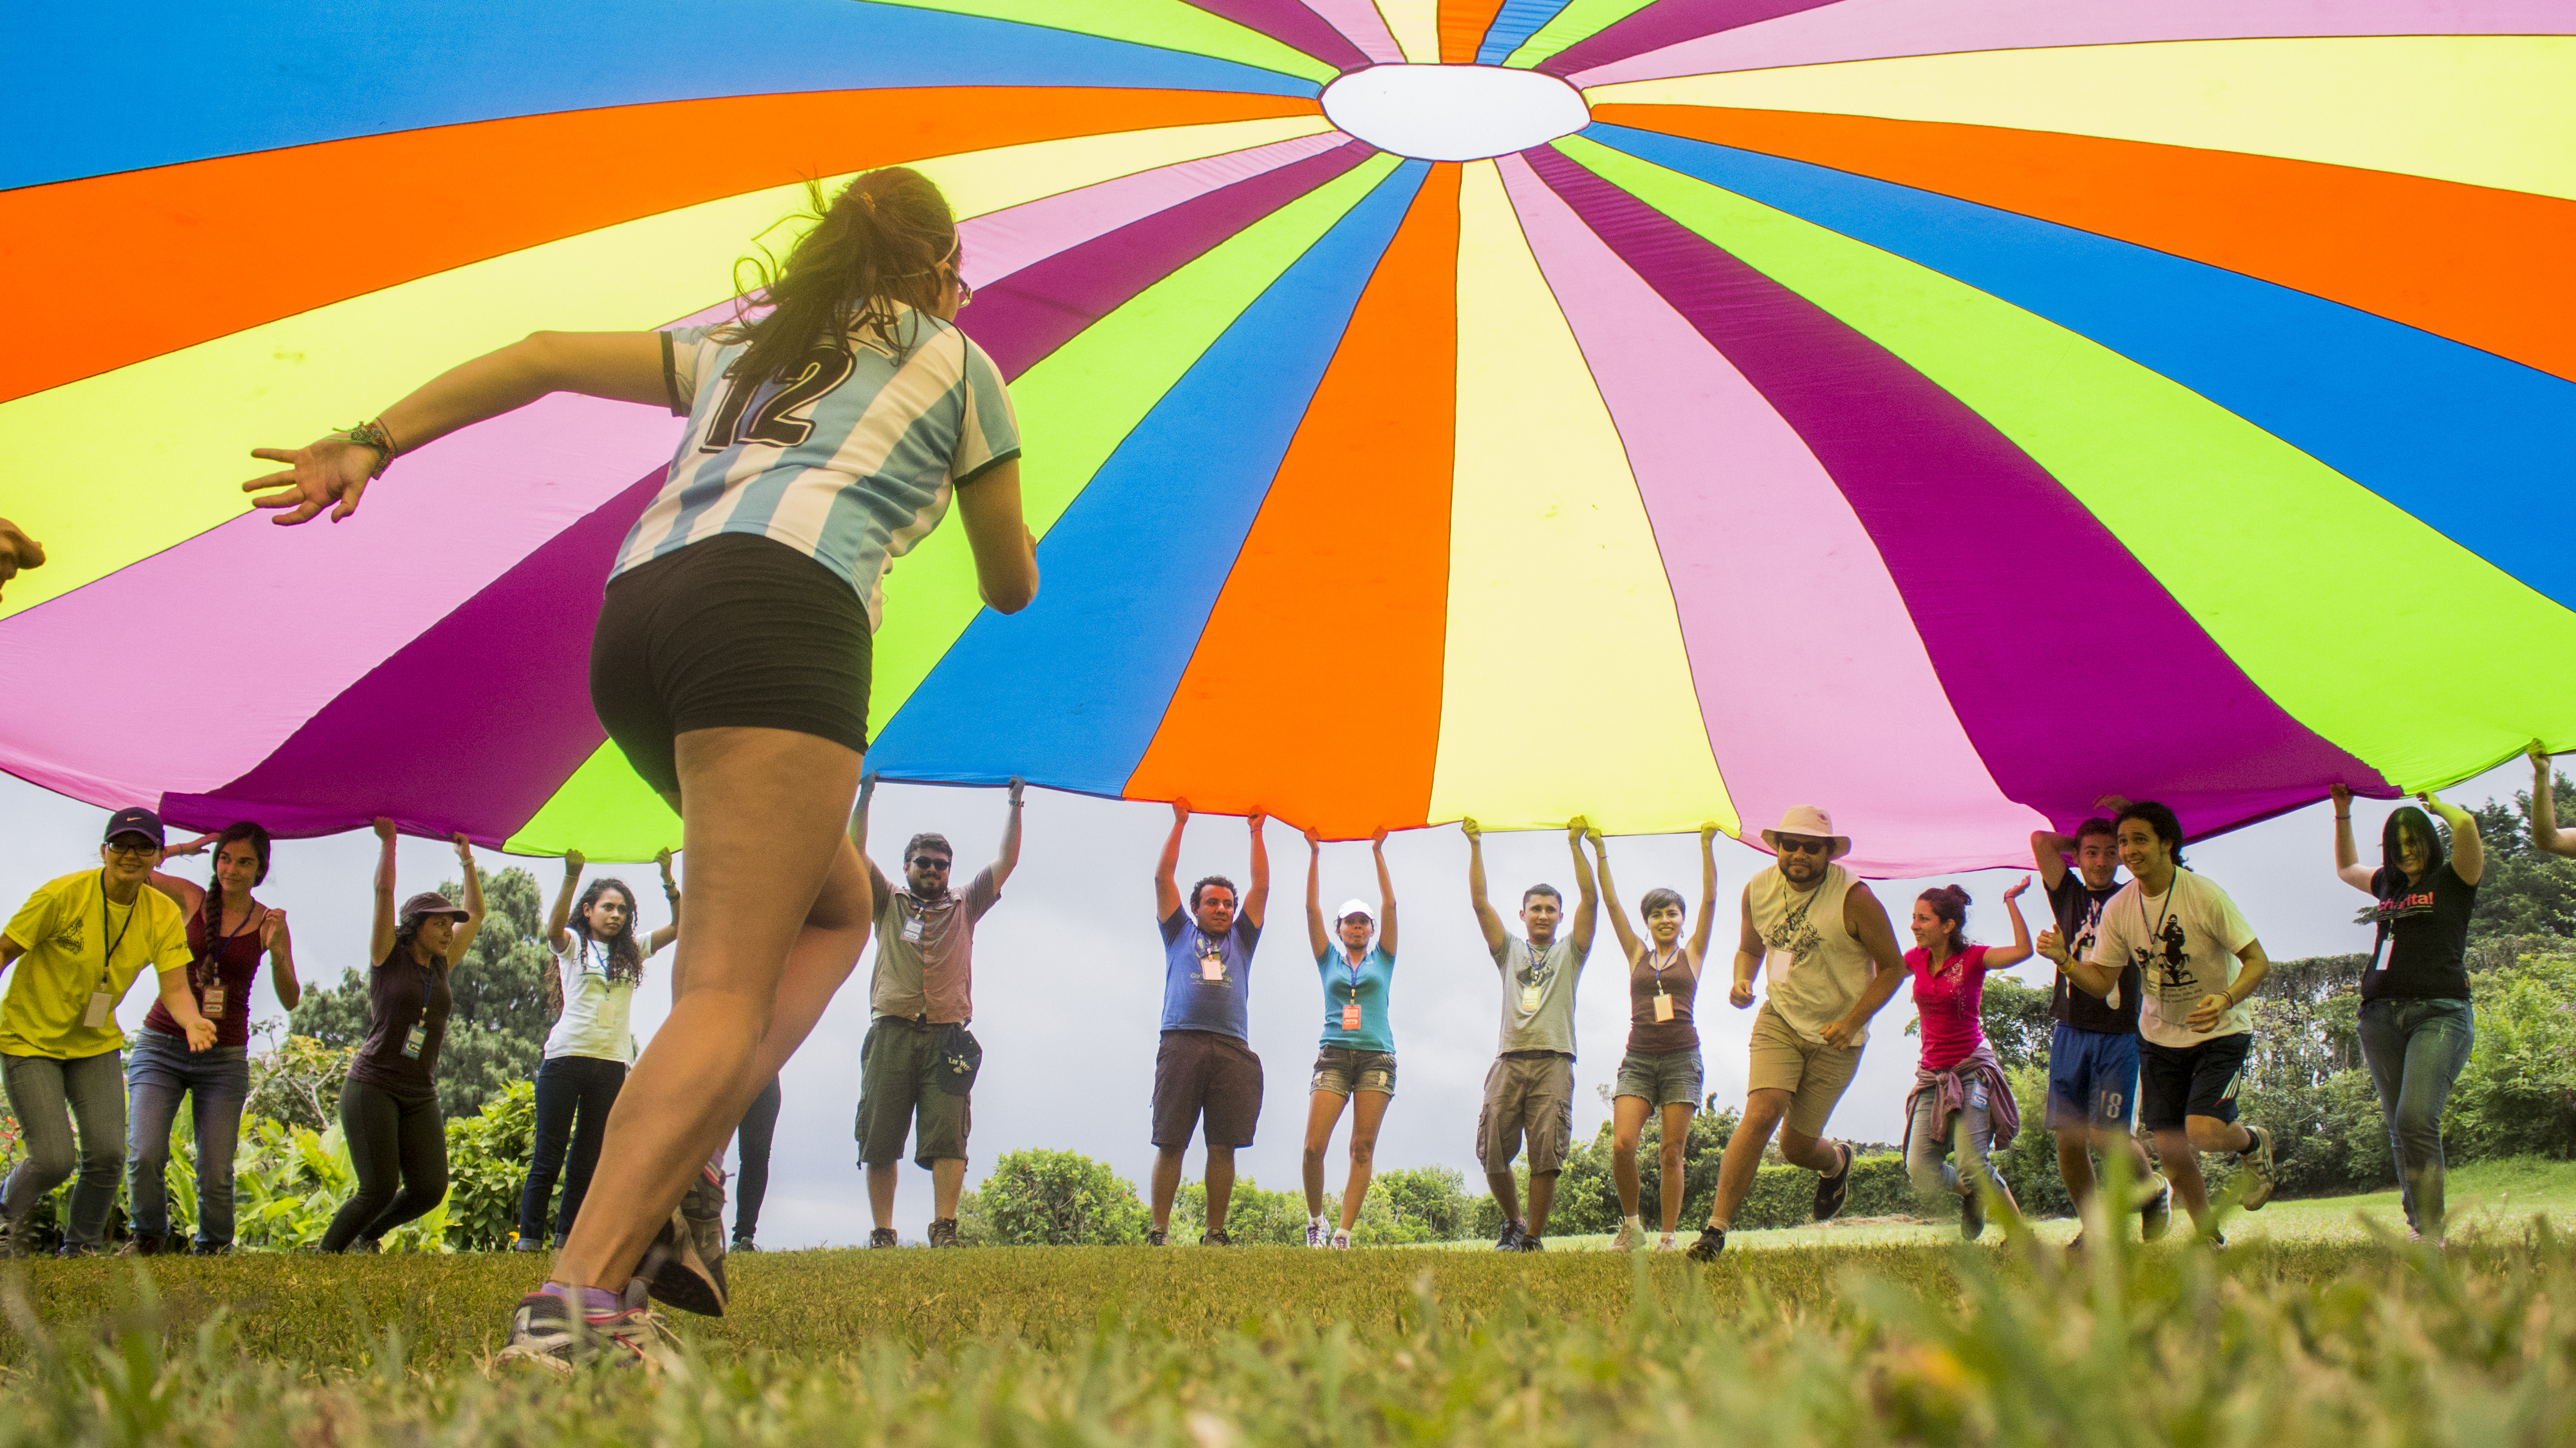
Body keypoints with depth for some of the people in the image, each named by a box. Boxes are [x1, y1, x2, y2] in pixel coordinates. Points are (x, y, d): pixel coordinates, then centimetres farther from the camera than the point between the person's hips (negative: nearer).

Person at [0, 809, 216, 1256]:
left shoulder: (164, 915, -8)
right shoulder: (61, 896, -20)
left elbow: (175, 989, -11)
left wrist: (192, 1021, -34)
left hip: (96, 1045, 4)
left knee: (107, 1154, -7)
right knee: (54, 1160, -11)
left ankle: (80, 1250, 18)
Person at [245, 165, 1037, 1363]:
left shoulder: (743, 346, 33)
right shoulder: (956, 360, 22)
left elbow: (543, 358, 23)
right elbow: (1011, 588, 27)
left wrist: (371, 443, 16)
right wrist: (1014, 538, 50)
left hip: (636, 610, 6)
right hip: (779, 614, -6)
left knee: (838, 906, 22)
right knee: (728, 990, -14)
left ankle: (674, 1183, 4)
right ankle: (577, 1299, -31)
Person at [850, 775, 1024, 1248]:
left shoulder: (963, 907, 22)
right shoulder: (889, 904, 20)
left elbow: (1006, 860, 19)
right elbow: (855, 853, 12)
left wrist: (1015, 805, 18)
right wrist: (865, 796, 9)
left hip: (947, 1035, 0)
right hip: (891, 1032, 0)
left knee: (948, 1138, -12)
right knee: (879, 1141, -4)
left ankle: (944, 1229, -13)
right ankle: (882, 1234, -1)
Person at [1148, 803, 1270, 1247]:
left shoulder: (1241, 939, 27)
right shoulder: (1180, 934, 23)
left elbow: (1261, 887, 23)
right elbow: (1162, 879, 18)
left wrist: (1256, 831, 23)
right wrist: (1180, 823, 18)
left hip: (1232, 1048, 2)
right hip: (1182, 1043, -2)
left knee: (1223, 1146, -2)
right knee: (1170, 1143, -5)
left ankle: (1215, 1233, 3)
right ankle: (1159, 1231, -3)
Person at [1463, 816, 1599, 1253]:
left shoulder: (1570, 951, 18)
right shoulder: (1510, 950, 21)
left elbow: (1589, 899, 8)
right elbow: (1479, 902, 14)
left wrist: (1576, 845, 4)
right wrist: (1476, 846, 8)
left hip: (1553, 1062, -1)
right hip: (1510, 1060, 1)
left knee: (1546, 1155, -9)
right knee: (1493, 1154, -4)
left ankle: (1534, 1237, -1)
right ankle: (1513, 1222, 18)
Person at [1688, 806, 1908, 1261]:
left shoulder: (1854, 899, -16)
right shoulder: (1758, 890, -3)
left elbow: (1893, 967, -7)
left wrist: (1853, 1021, -19)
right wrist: (1741, 982, -7)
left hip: (1835, 1035, -2)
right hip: (1779, 1019, 2)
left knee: (1796, 1146, 3)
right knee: (1762, 1112, -22)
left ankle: (1836, 1163, 42)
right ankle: (1716, 1228, -17)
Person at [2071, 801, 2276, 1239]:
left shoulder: (2204, 896, -20)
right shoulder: (2118, 909, -6)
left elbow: (2258, 962, -18)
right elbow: (2102, 982, -2)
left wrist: (2226, 999, -36)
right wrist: (2064, 962, -22)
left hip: (2221, 1034, -4)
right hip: (2160, 1036, 4)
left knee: (2203, 1132, -22)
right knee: (2169, 1149, 2)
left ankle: (2253, 1143, 15)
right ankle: (2210, 1239, 26)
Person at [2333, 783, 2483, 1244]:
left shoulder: (2453, 881, 5)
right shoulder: (2389, 886, 21)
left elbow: (2466, 825, -12)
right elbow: (2346, 868, 41)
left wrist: (2435, 803, 8)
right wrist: (2342, 813, 34)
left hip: (2439, 1014, -6)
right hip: (2381, 1016, 6)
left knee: (2417, 1121, -20)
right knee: (2400, 1130, 4)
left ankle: (2432, 1235, -20)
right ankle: (2416, 1225, 9)